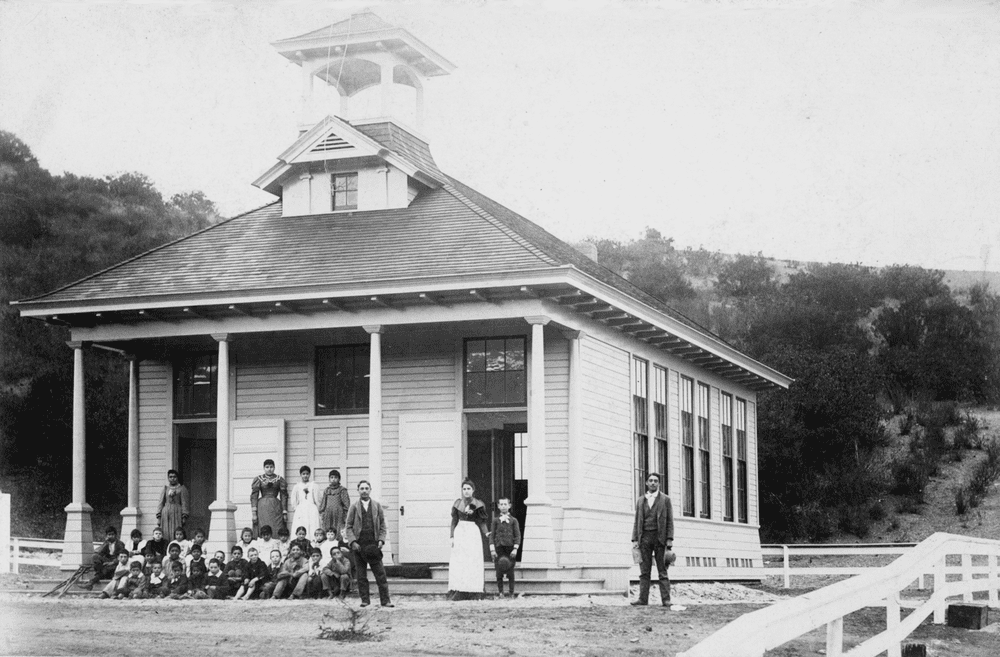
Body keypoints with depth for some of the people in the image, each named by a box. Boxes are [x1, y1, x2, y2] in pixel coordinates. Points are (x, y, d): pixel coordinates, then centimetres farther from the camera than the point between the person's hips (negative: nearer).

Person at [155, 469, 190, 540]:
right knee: (166, 534, -6)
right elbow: (161, 503, 15)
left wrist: (184, 517, -7)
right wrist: (158, 517, 6)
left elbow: (184, 503, 2)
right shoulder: (165, 488, 16)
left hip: (177, 513, -3)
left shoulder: (182, 488, 8)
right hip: (166, 513, 3)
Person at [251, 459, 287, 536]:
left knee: (277, 532, -7)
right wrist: (254, 513, -7)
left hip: (276, 507, 1)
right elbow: (254, 496, 1)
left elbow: (284, 495, 7)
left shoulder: (279, 479, 9)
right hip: (262, 508, -1)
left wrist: (284, 512, 0)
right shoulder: (258, 479, 6)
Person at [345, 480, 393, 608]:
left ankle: (385, 600, -3)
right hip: (359, 545, 0)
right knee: (361, 575, 3)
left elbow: (382, 526, 10)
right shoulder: (354, 507, 7)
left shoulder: (377, 506, 9)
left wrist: (381, 540, -4)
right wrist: (353, 542, -8)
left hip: (373, 544, 0)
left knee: (380, 574, -4)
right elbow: (349, 527, 5)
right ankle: (365, 600, 10)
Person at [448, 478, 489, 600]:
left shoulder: (478, 505, 1)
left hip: (473, 534, -2)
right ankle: (459, 591, -6)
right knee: (458, 563, -5)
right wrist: (452, 537, 1)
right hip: (460, 532, 2)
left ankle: (473, 592, 0)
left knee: (473, 562, -4)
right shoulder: (458, 503, 7)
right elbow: (454, 521, 8)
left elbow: (482, 522, 4)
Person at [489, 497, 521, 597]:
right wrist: (492, 549, -3)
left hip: (510, 547, -1)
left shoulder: (513, 520, 6)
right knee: (499, 572, -3)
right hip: (499, 548, 1)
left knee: (510, 572, -1)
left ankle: (511, 592, 5)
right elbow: (492, 535, 6)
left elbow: (517, 535, 3)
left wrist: (515, 549, -7)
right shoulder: (496, 521, 8)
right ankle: (500, 592, 3)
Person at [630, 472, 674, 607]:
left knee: (662, 571, -4)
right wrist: (634, 539, 3)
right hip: (644, 538, 3)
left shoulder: (665, 500, 7)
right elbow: (637, 521, 14)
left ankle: (666, 599, -6)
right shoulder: (640, 501, 15)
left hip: (660, 537, -3)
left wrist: (669, 539, -7)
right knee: (644, 571, 0)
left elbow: (669, 521, 3)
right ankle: (643, 599, -2)